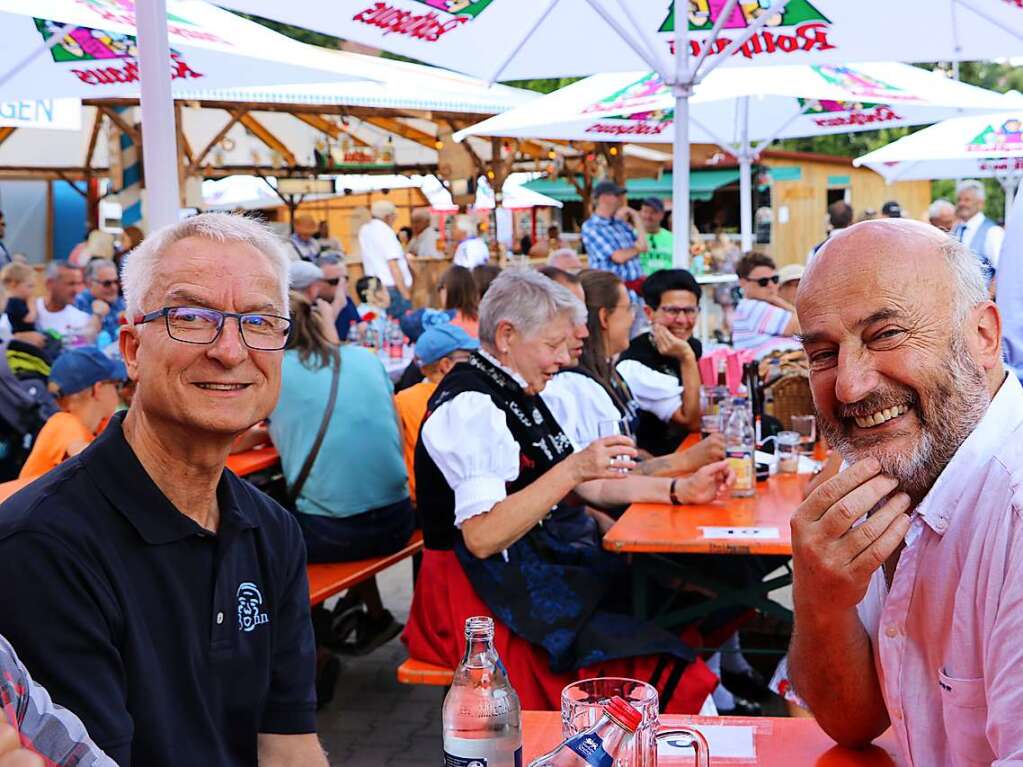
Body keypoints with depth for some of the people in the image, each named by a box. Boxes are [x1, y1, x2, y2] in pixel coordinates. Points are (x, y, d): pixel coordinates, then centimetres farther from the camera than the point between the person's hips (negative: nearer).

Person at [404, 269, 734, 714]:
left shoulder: (517, 394, 13)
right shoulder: (470, 406, -17)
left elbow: (586, 487, 17)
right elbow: (482, 538, -25)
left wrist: (681, 490, 7)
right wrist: (571, 470, -28)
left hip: (541, 569, 10)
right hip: (491, 596, -10)